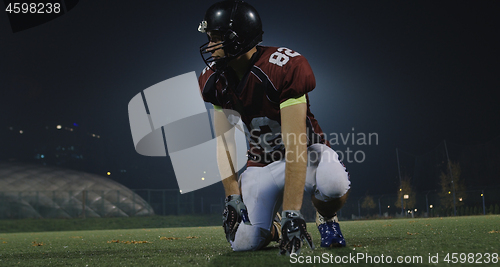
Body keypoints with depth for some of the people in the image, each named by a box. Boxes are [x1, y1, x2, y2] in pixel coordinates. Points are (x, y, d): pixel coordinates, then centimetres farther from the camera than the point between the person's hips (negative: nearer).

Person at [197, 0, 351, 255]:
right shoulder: (216, 81, -8)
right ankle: (273, 228, 27)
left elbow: (295, 145, -34)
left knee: (333, 183, -39)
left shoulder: (283, 69, -30)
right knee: (244, 243, -10)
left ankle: (326, 220, -2)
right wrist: (232, 196, -11)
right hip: (261, 164, 4)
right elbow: (224, 141, -1)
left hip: (304, 154, -4)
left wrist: (292, 213, -39)